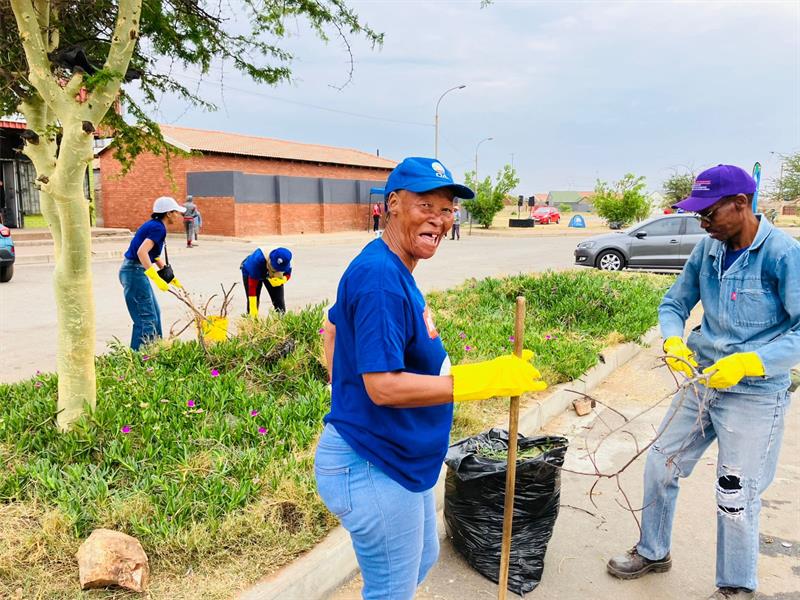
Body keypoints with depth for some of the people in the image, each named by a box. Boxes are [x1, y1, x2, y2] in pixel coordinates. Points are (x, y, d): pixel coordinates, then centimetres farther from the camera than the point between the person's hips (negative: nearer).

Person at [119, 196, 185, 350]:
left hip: (133, 271, 10)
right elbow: (141, 252, -30)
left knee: (154, 313, 18)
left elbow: (154, 255, 24)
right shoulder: (158, 228, -16)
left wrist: (170, 276, 25)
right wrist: (157, 279, -32)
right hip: (135, 272, -10)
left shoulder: (155, 225, 14)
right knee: (146, 318, -8)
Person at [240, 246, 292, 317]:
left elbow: (287, 275, -13)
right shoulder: (258, 259, -43)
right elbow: (252, 285, -39)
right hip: (250, 272, -3)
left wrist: (282, 280, -39)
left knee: (279, 300, -6)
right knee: (253, 301, -13)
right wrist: (253, 308, -40)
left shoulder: (285, 261, -33)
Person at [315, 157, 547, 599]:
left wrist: (346, 393, 16)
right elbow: (384, 387, -30)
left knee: (423, 559, 29)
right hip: (375, 469, -10)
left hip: (400, 460, 10)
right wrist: (484, 379, -29)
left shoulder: (391, 269, 6)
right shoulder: (381, 278, -25)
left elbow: (333, 328, 19)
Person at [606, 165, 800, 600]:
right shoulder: (708, 249, 0)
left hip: (754, 396, -6)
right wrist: (673, 341, -12)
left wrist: (749, 362, -28)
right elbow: (674, 304, 8)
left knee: (736, 500, 5)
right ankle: (653, 552, 38)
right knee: (660, 465, 15)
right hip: (701, 382, 6)